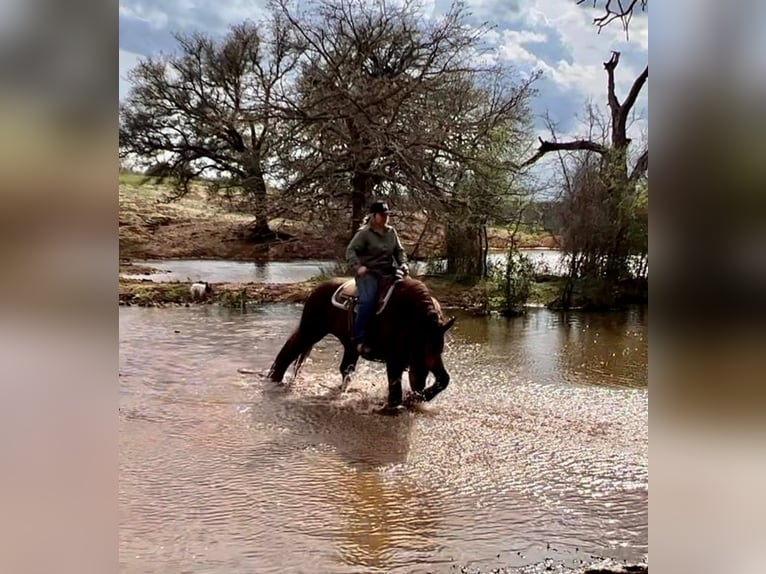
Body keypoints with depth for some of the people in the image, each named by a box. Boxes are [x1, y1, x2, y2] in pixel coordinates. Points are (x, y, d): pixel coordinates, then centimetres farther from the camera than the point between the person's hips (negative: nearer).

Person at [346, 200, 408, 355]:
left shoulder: (391, 232, 13)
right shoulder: (364, 233, -5)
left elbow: (399, 250, 18)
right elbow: (351, 250, -11)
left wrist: (403, 264, -2)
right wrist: (357, 266, -28)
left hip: (388, 271, 6)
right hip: (368, 273, -6)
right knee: (368, 301, -29)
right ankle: (360, 339, -22)